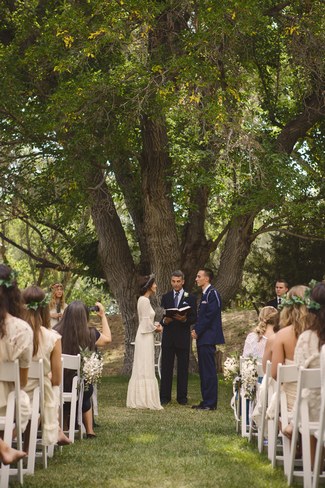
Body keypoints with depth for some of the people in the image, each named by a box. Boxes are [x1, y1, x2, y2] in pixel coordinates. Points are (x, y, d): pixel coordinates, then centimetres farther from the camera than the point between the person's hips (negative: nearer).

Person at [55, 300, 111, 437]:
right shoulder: (90, 334, -15)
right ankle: (89, 430, 40)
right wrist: (103, 316, 19)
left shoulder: (57, 332, -16)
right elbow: (108, 338, 10)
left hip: (59, 384, 1)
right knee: (85, 396, 34)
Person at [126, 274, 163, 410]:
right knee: (145, 369, -6)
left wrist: (155, 324, 5)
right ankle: (146, 400, -3)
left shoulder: (144, 300, 14)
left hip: (146, 336, 10)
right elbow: (146, 323, -18)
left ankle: (140, 400, 15)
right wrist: (156, 328, -3)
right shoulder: (144, 300, -15)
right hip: (145, 336, -10)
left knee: (142, 369, 11)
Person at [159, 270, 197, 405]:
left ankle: (182, 397, 9)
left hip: (183, 338, -2)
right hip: (168, 337, 2)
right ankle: (165, 396, 7)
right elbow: (161, 315, 10)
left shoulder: (190, 298, 4)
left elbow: (194, 318, 0)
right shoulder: (166, 297, 11)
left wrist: (184, 319, -19)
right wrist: (164, 321, -12)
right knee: (166, 367, 2)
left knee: (183, 368, 3)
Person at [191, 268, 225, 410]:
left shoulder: (212, 294, -12)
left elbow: (210, 316, -18)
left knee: (209, 371, -7)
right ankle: (206, 401, 18)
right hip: (202, 338, 10)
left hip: (208, 337, -10)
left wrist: (198, 331, -12)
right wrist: (195, 329, 8)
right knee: (203, 371, 12)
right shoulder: (204, 294, 18)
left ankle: (210, 403, -3)